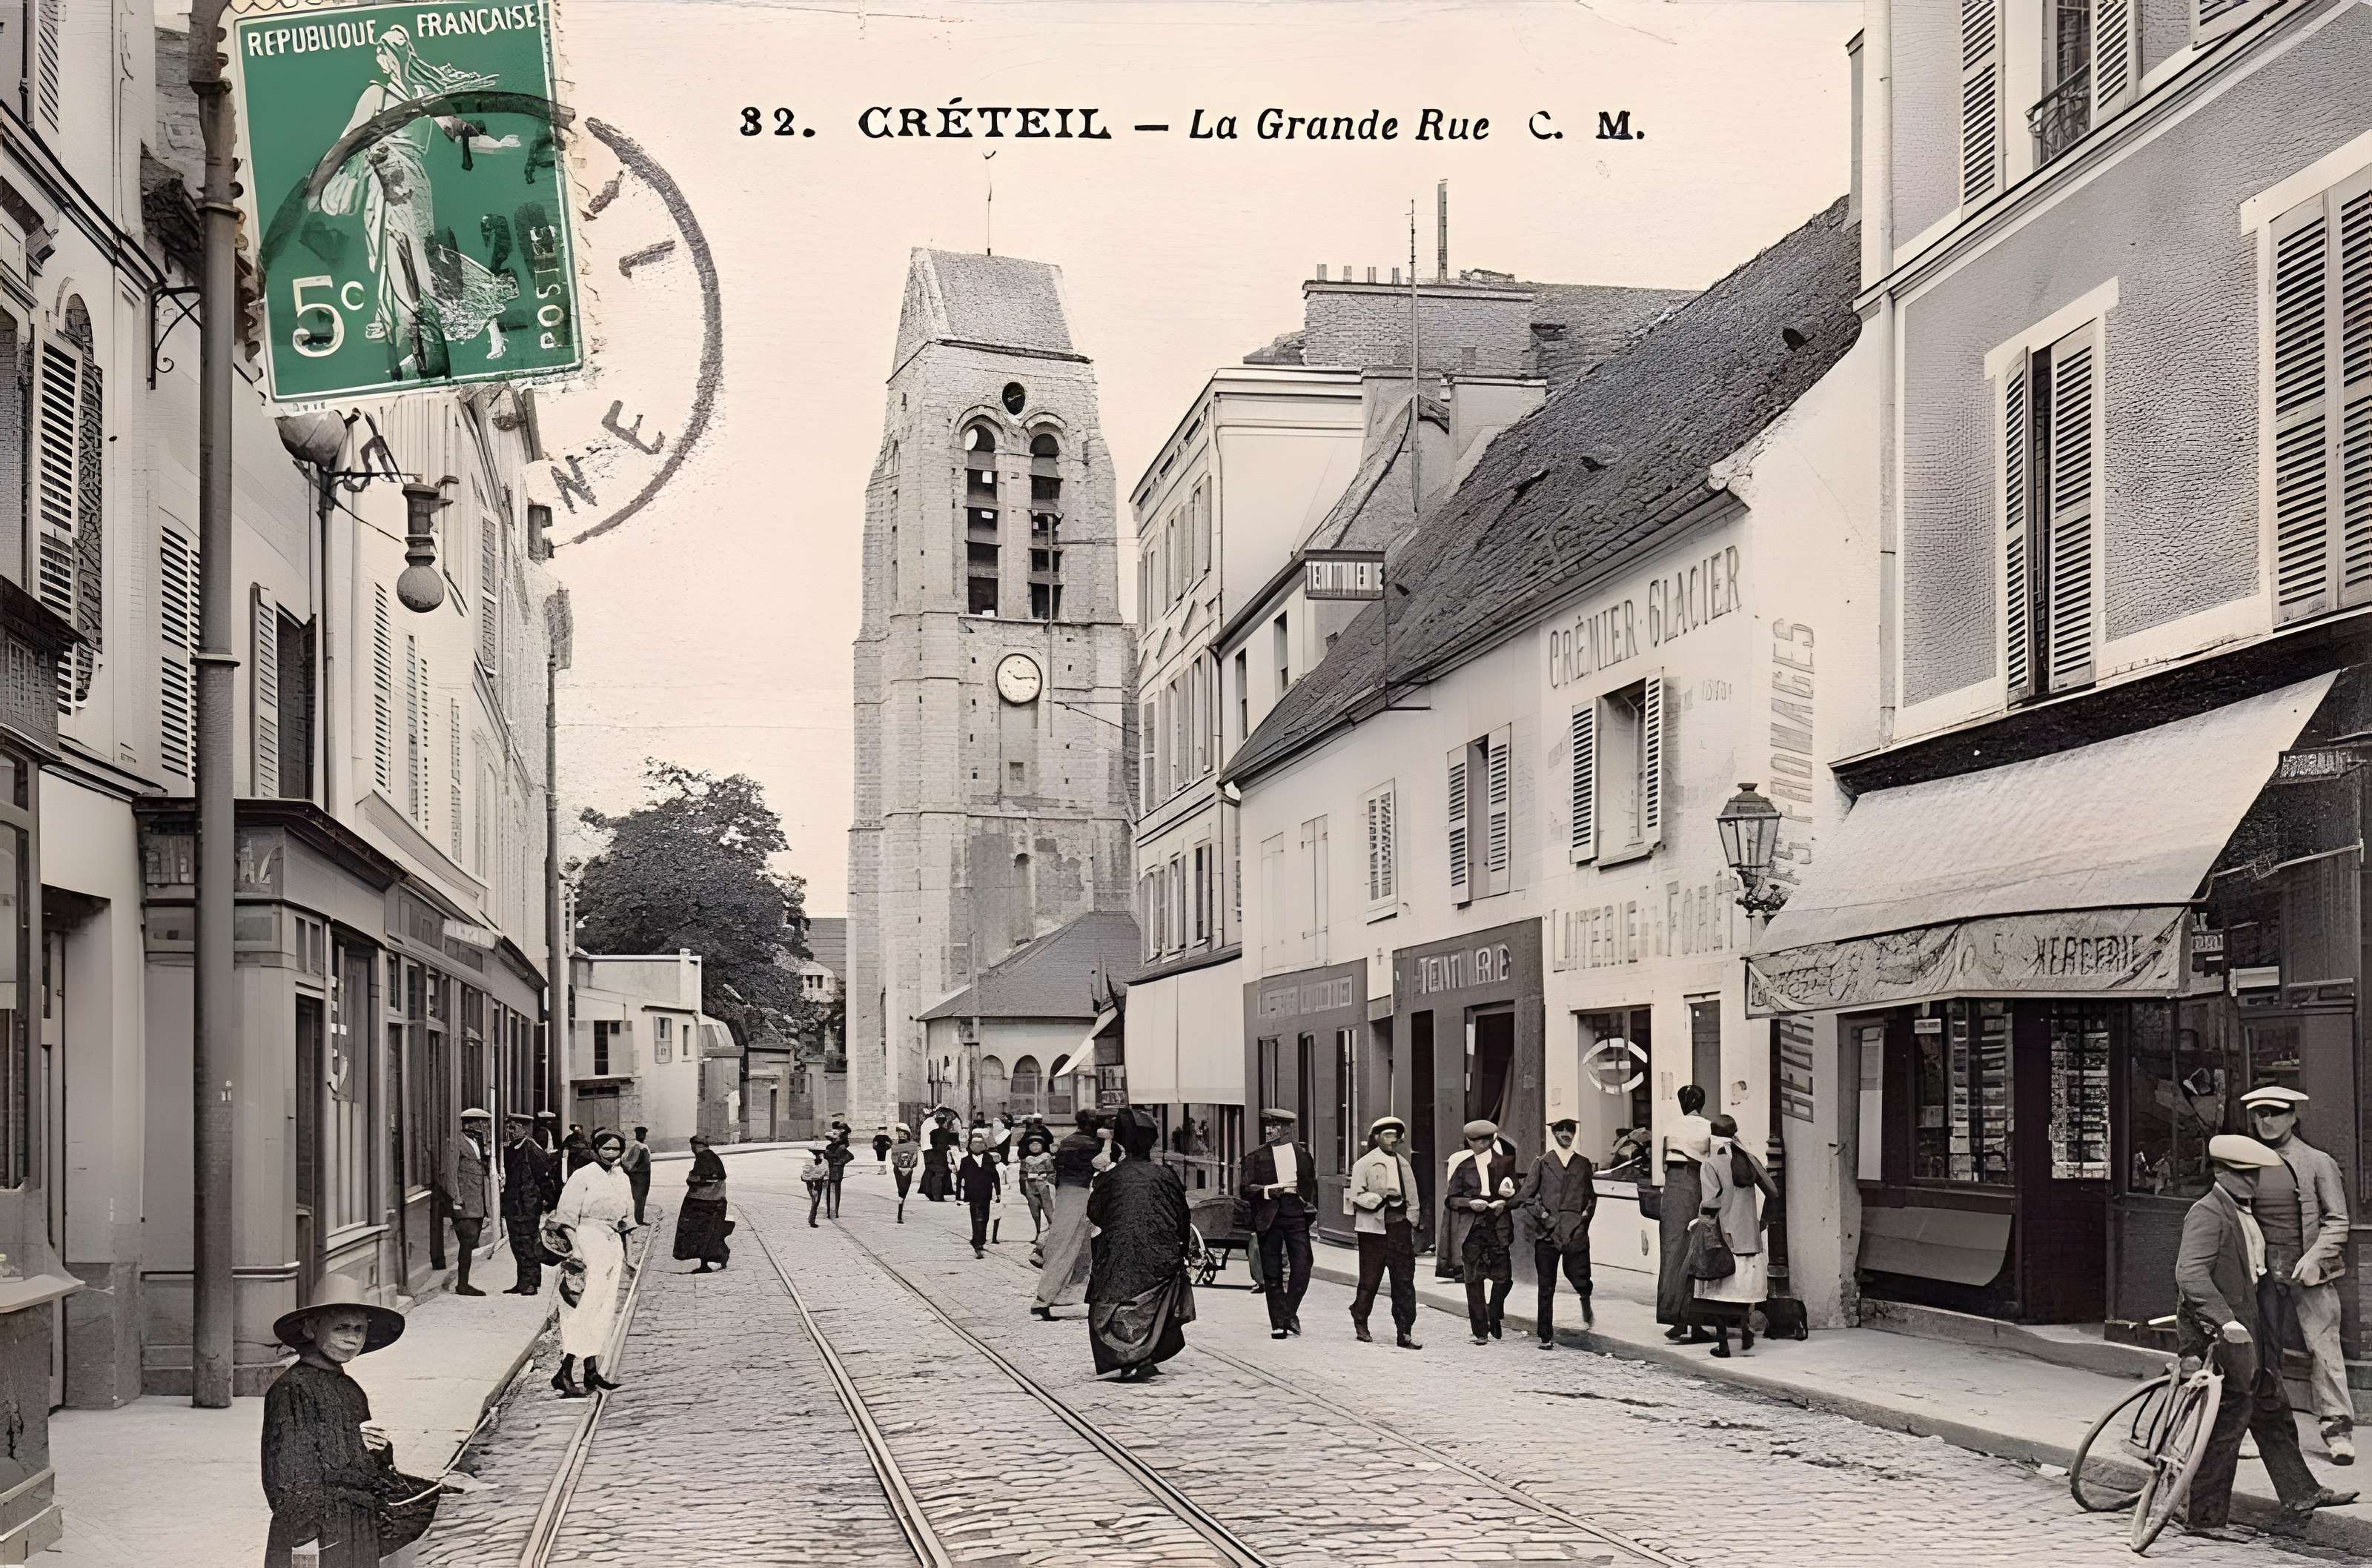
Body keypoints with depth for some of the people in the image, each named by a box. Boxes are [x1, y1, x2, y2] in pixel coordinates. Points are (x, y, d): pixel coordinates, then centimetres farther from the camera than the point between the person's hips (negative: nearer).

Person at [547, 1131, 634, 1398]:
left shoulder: (622, 1180, 14)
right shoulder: (583, 1176, -8)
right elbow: (567, 1218, -12)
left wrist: (624, 1255, 17)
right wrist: (575, 1250, -19)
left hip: (611, 1247, 8)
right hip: (586, 1245, -8)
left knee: (604, 1311, 8)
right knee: (585, 1308, -13)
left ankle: (592, 1372, 13)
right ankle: (564, 1373, -14)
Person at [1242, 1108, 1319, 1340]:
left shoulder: (1302, 1155, 11)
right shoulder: (1255, 1158, 9)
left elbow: (1311, 1185, 19)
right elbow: (1246, 1189, 3)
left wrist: (1311, 1209, 9)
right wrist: (1266, 1191, -15)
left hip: (1296, 1216, 0)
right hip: (1268, 1218, 0)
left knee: (1302, 1266, -13)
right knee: (1272, 1274, 1)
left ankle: (1289, 1314, -3)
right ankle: (1278, 1323, 6)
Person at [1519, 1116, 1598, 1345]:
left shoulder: (1583, 1164, 12)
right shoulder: (1542, 1163, 5)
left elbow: (1591, 1196, 23)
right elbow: (1524, 1197, 2)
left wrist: (1586, 1215, 8)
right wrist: (1541, 1216, -6)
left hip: (1575, 1232, 1)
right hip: (1547, 1232, -1)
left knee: (1581, 1281, -9)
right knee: (1546, 1288, 1)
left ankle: (1585, 1302, 26)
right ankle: (1546, 1337, 9)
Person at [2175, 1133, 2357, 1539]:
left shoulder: (2242, 1212, 13)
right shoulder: (2208, 1213, -19)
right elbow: (2190, 1274, -31)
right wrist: (2225, 1320, -38)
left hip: (2248, 1333, 10)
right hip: (2218, 1337, -10)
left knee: (2272, 1412, 18)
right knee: (2227, 1423, -5)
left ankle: (2301, 1494, 31)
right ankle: (2204, 1517, 3)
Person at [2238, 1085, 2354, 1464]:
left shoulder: (2318, 1163, 1)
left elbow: (2337, 1219, -1)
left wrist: (2315, 1257, -13)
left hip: (2309, 1274, -3)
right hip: (2265, 1273, 4)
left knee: (2323, 1347, -8)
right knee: (2263, 1350, 6)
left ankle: (2337, 1428, -3)